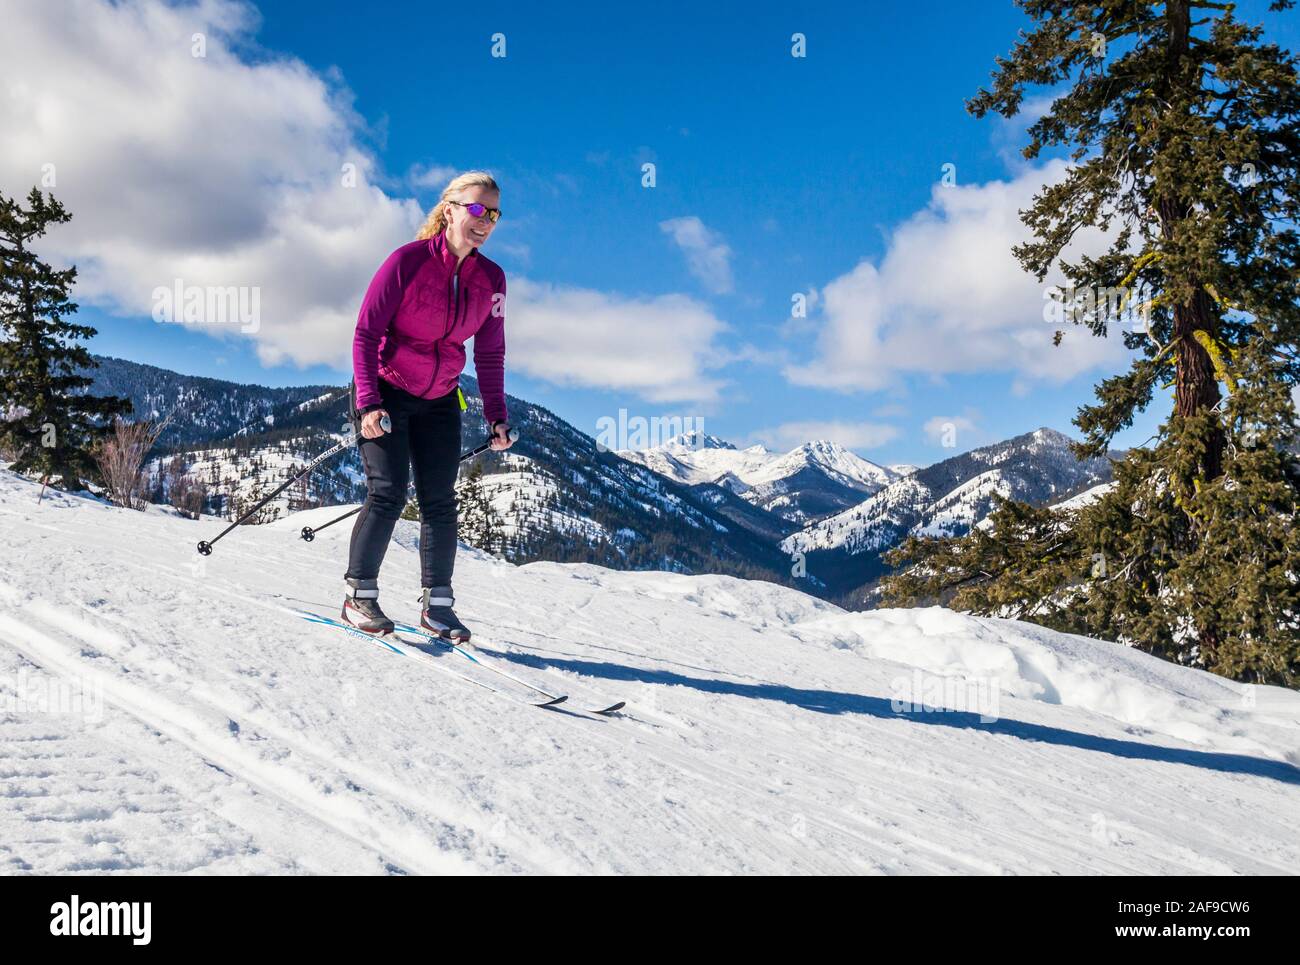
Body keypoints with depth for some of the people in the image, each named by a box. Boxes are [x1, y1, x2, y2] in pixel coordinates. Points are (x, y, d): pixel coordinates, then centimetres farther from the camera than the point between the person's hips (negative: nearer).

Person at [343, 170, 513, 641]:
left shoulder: (491, 279, -4)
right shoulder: (408, 261, -18)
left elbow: (490, 354, 4)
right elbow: (366, 332, -16)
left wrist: (497, 416, 0)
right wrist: (368, 403, -24)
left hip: (439, 400, 5)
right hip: (385, 393, -4)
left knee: (440, 502, 1)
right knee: (388, 495, -11)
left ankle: (436, 604, 10)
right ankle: (359, 594, 4)